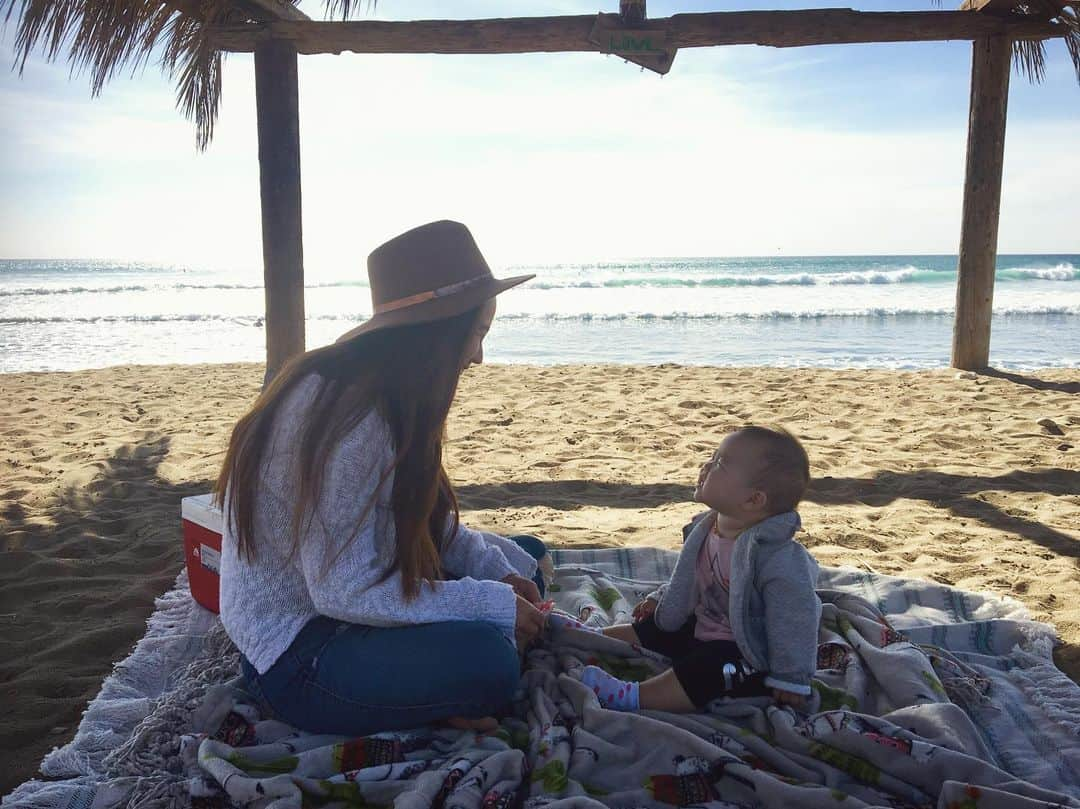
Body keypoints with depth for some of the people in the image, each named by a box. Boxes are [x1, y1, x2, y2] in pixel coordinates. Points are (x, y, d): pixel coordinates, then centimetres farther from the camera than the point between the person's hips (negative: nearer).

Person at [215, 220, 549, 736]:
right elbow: (344, 591, -27)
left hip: (342, 609, 10)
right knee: (485, 658, -32)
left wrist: (496, 570, -6)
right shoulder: (348, 418, -27)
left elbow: (425, 518, 9)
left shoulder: (383, 398, 2)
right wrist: (494, 604, -22)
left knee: (522, 560, 9)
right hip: (294, 656, -9)